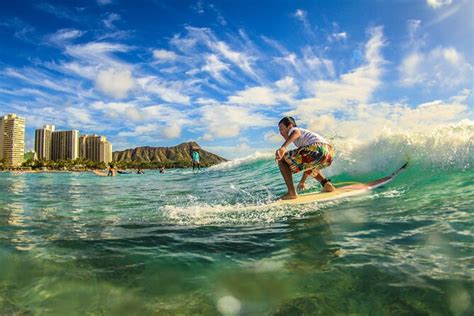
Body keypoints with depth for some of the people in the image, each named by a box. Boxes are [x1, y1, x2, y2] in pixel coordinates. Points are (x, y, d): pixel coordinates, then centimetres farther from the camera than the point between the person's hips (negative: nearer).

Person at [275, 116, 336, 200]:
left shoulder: (293, 129, 16)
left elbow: (296, 132, -12)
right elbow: (307, 162, 45)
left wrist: (283, 147, -28)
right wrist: (302, 181, 52)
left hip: (317, 149, -9)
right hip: (329, 152, 9)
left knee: (282, 160, 5)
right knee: (309, 164, 40)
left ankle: (291, 192, -3)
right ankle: (327, 184, 19)